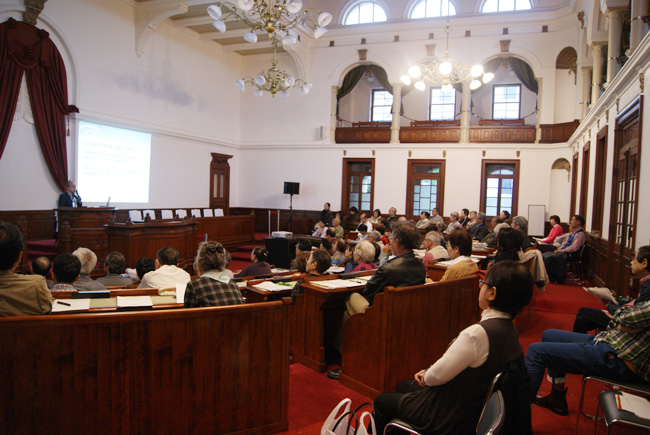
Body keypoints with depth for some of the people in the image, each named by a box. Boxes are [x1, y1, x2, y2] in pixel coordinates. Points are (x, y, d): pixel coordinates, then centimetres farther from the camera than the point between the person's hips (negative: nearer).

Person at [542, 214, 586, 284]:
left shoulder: (580, 234, -12)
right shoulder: (573, 232, 21)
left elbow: (574, 248, -21)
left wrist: (561, 250, -17)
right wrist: (559, 249, 7)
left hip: (569, 254, -10)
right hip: (563, 252, 10)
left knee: (549, 257, -25)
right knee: (544, 255, 0)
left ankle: (553, 278, -9)